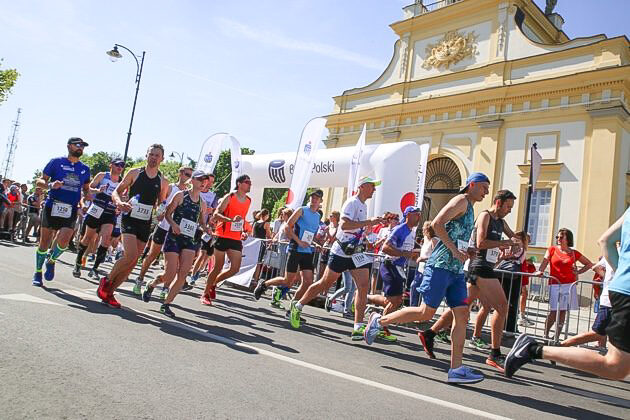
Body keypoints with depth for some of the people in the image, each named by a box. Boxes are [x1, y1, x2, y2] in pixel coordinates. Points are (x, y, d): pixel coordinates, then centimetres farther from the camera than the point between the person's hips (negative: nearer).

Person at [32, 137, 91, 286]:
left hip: (71, 210, 2)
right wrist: (51, 185, -16)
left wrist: (87, 194, 1)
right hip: (52, 206, -2)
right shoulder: (56, 162, 3)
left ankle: (51, 260, 17)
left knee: (63, 242, -15)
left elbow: (86, 189, 24)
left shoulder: (85, 169, 13)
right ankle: (37, 273, 22)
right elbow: (39, 181, 4)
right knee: (44, 243, 4)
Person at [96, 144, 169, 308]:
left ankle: (109, 292, 19)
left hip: (146, 224, 4)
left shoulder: (163, 182, 8)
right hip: (130, 219, -4)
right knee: (131, 255, -20)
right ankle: (107, 280, 6)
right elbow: (116, 192, 4)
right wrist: (120, 202, -17)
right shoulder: (134, 173, 2)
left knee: (132, 262, 4)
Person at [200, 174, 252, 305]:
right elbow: (216, 214, -16)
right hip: (223, 236, -6)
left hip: (236, 239, 6)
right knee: (218, 267, 0)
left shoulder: (248, 200, 11)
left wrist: (243, 231, 10)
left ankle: (213, 283, 24)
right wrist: (231, 219, -30)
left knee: (235, 268, -1)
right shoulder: (229, 197, -8)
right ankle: (205, 294, 17)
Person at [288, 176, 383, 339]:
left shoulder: (363, 205, 17)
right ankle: (297, 306, 24)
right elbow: (344, 224, -28)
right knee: (325, 283, 4)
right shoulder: (352, 202, -13)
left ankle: (358, 327, -7)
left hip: (356, 252, 8)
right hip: (341, 251, -8)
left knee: (364, 285, -7)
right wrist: (369, 222, -28)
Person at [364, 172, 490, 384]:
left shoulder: (470, 209, 24)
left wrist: (468, 252, 15)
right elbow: (436, 224, -19)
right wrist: (454, 250, -19)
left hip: (456, 270, 10)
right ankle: (379, 320, 10)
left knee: (462, 315, 1)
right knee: (426, 313, -7)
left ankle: (456, 369, 2)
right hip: (440, 266, -9)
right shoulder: (461, 200, -5)